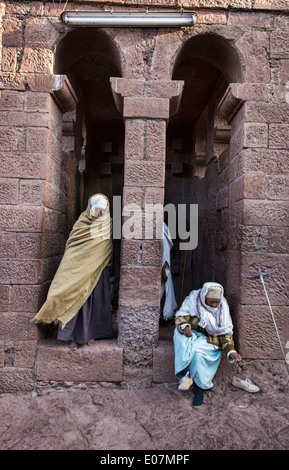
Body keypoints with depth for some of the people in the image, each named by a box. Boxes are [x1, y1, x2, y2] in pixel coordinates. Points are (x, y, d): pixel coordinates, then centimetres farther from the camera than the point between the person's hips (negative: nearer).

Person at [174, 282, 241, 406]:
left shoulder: (223, 307, -3)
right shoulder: (193, 299, -8)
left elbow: (226, 332, 3)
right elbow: (180, 316, -9)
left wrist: (231, 351, -11)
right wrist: (184, 326, -32)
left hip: (210, 339, -1)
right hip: (191, 334, 1)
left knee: (196, 349, -33)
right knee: (179, 333, -34)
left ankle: (200, 385, -15)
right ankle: (185, 373, -38)